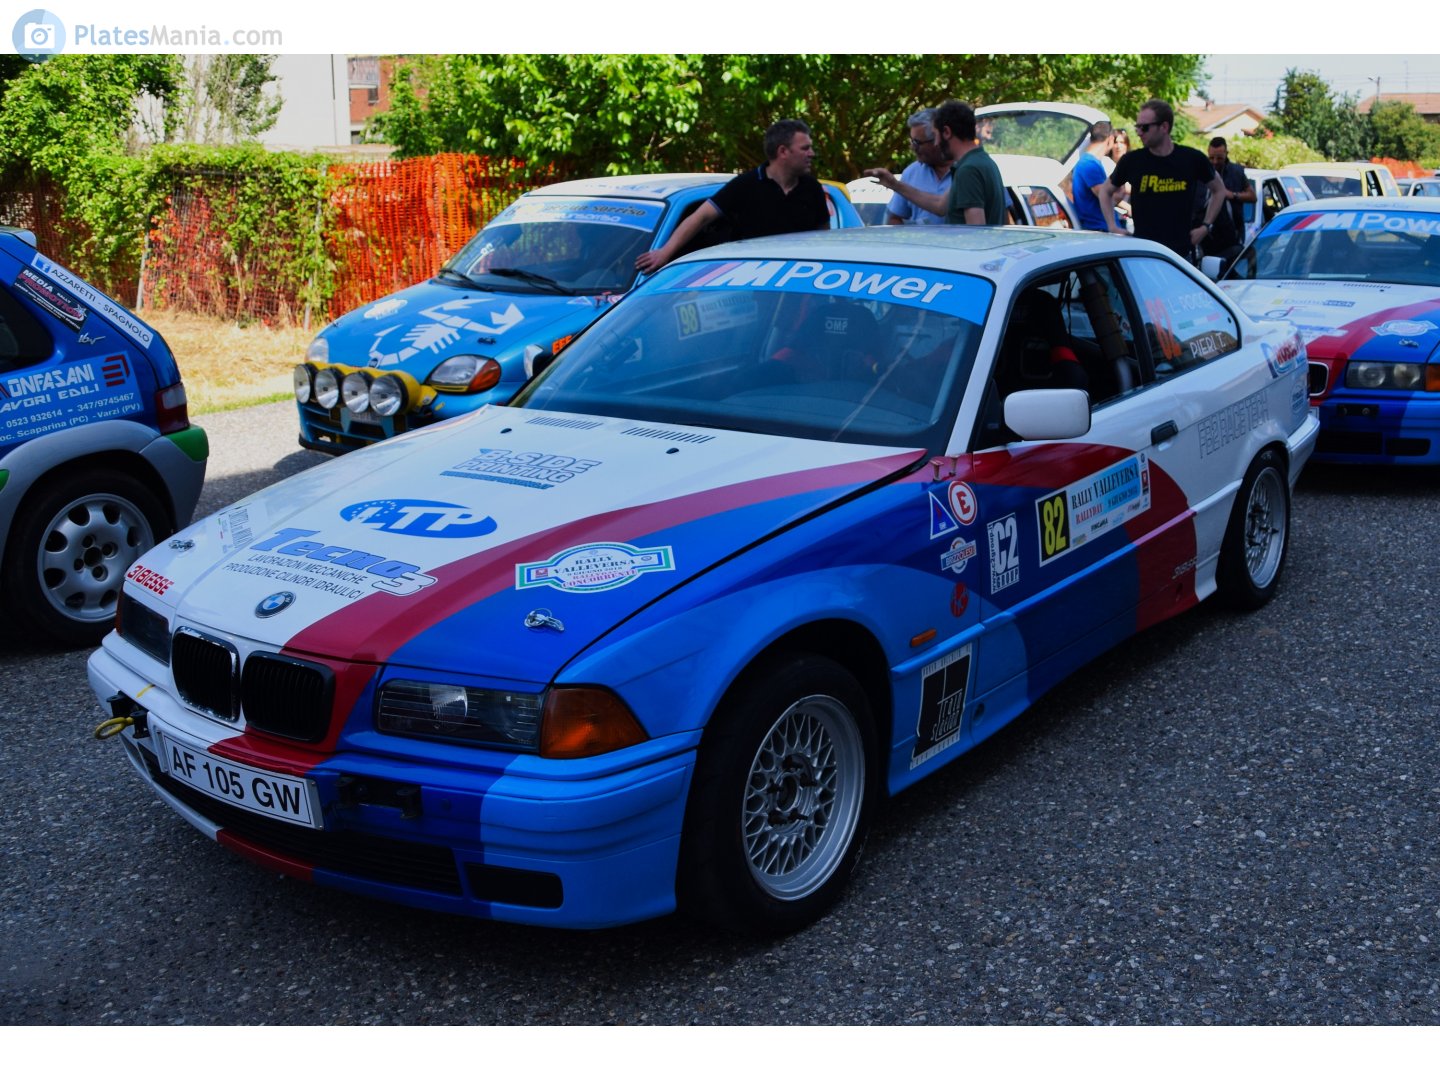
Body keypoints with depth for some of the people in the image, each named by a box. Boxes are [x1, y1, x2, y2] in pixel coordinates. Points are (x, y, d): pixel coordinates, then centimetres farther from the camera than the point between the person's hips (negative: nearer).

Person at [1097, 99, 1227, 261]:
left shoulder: (1192, 159, 0)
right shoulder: (1131, 161, -1)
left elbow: (1219, 190, 15)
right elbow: (1105, 191, 15)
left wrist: (1206, 226, 6)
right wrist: (1113, 227, 4)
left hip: (1181, 254, 1)